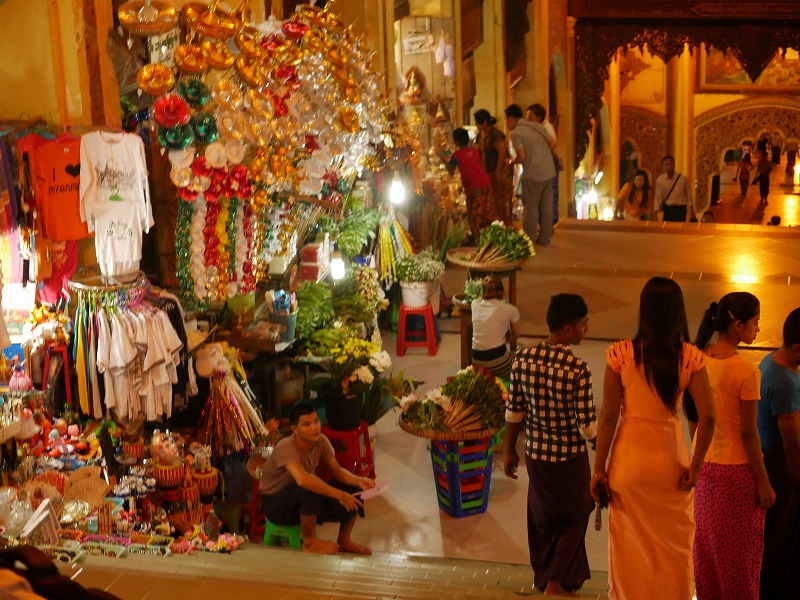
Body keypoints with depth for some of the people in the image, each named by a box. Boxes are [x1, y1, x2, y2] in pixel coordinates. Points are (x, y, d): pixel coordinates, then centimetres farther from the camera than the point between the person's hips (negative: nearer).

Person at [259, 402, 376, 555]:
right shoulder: (286, 448, -32)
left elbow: (337, 471, -1)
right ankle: (309, 542, -16)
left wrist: (358, 480, -23)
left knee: (353, 490, -9)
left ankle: (343, 542, 9)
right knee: (310, 490, -38)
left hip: (304, 500, 7)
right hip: (275, 504, -7)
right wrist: (340, 495, -44)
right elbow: (302, 479, -48)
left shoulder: (321, 441, -11)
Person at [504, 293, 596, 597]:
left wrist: (510, 451, 11)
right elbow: (588, 428, -20)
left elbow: (514, 413, -2)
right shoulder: (578, 369, -25)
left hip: (536, 454, 4)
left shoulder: (522, 359, -11)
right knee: (573, 518, 19)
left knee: (542, 518, 23)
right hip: (570, 458, -4)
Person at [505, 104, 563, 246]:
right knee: (546, 206, 13)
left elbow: (522, 156, -17)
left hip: (533, 174, -6)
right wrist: (557, 157, 28)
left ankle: (529, 240, 9)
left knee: (531, 208, 4)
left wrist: (511, 162, 2)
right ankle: (545, 238, 21)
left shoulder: (516, 133, -10)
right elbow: (552, 143, 12)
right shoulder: (536, 126, 10)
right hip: (549, 172, 6)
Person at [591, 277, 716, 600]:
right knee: (674, 548, 16)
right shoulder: (690, 356, -6)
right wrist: (695, 466, -1)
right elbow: (707, 417, -11)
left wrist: (599, 468, -2)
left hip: (630, 457, -1)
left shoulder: (621, 353, -10)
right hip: (671, 459, 1)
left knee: (631, 547, 14)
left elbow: (608, 415, -9)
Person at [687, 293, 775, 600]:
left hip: (706, 466, 6)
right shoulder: (746, 371, -21)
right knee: (739, 555, 9)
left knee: (708, 548, 19)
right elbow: (748, 433, -18)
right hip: (737, 470, -6)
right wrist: (764, 483, -9)